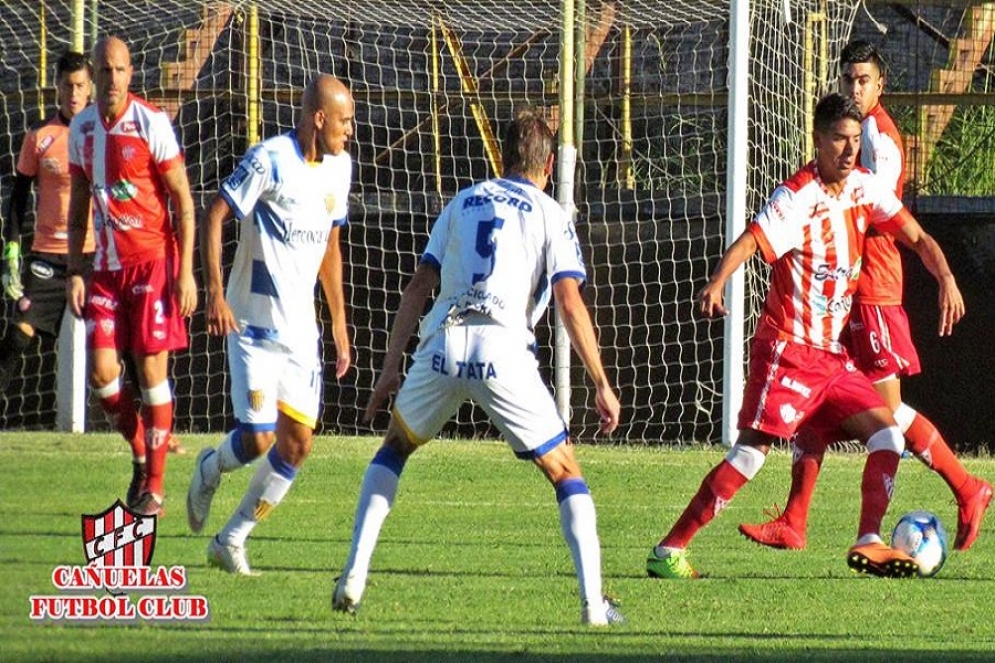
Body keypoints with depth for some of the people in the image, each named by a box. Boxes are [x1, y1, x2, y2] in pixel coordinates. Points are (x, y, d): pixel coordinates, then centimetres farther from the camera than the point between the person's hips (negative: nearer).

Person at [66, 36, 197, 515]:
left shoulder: (151, 124, -10)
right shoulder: (81, 129, 7)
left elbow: (183, 201, -7)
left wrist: (186, 273, -12)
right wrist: (75, 271, 10)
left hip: (153, 261, -5)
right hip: (107, 267, 5)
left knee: (150, 368, -4)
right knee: (102, 373, -3)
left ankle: (154, 484, 5)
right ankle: (140, 451, 21)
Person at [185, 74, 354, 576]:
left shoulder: (339, 167, 8)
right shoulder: (269, 160, -14)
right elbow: (214, 216, -14)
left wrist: (339, 323, 18)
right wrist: (215, 292, -23)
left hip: (301, 328, 7)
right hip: (254, 327, -7)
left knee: (297, 443, 1)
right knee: (257, 438, -13)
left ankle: (231, 541, 14)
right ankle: (210, 469, 23)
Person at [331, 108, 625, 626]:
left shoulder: (464, 202, 22)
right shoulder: (551, 215, 12)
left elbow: (418, 287, 18)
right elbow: (570, 302, 0)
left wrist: (390, 367, 19)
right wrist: (602, 385, 1)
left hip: (441, 345, 3)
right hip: (503, 350, -3)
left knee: (396, 445, 27)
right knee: (565, 472, 10)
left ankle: (354, 574, 14)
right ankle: (593, 603, -1)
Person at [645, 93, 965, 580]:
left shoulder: (864, 189, 6)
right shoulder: (798, 198, -16)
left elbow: (916, 238, 13)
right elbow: (748, 244, -29)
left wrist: (945, 277, -7)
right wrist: (716, 285, -49)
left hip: (831, 356, 8)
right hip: (786, 350, -7)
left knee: (887, 435, -2)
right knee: (751, 452, -14)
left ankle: (868, 543, 0)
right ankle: (669, 551, -12)